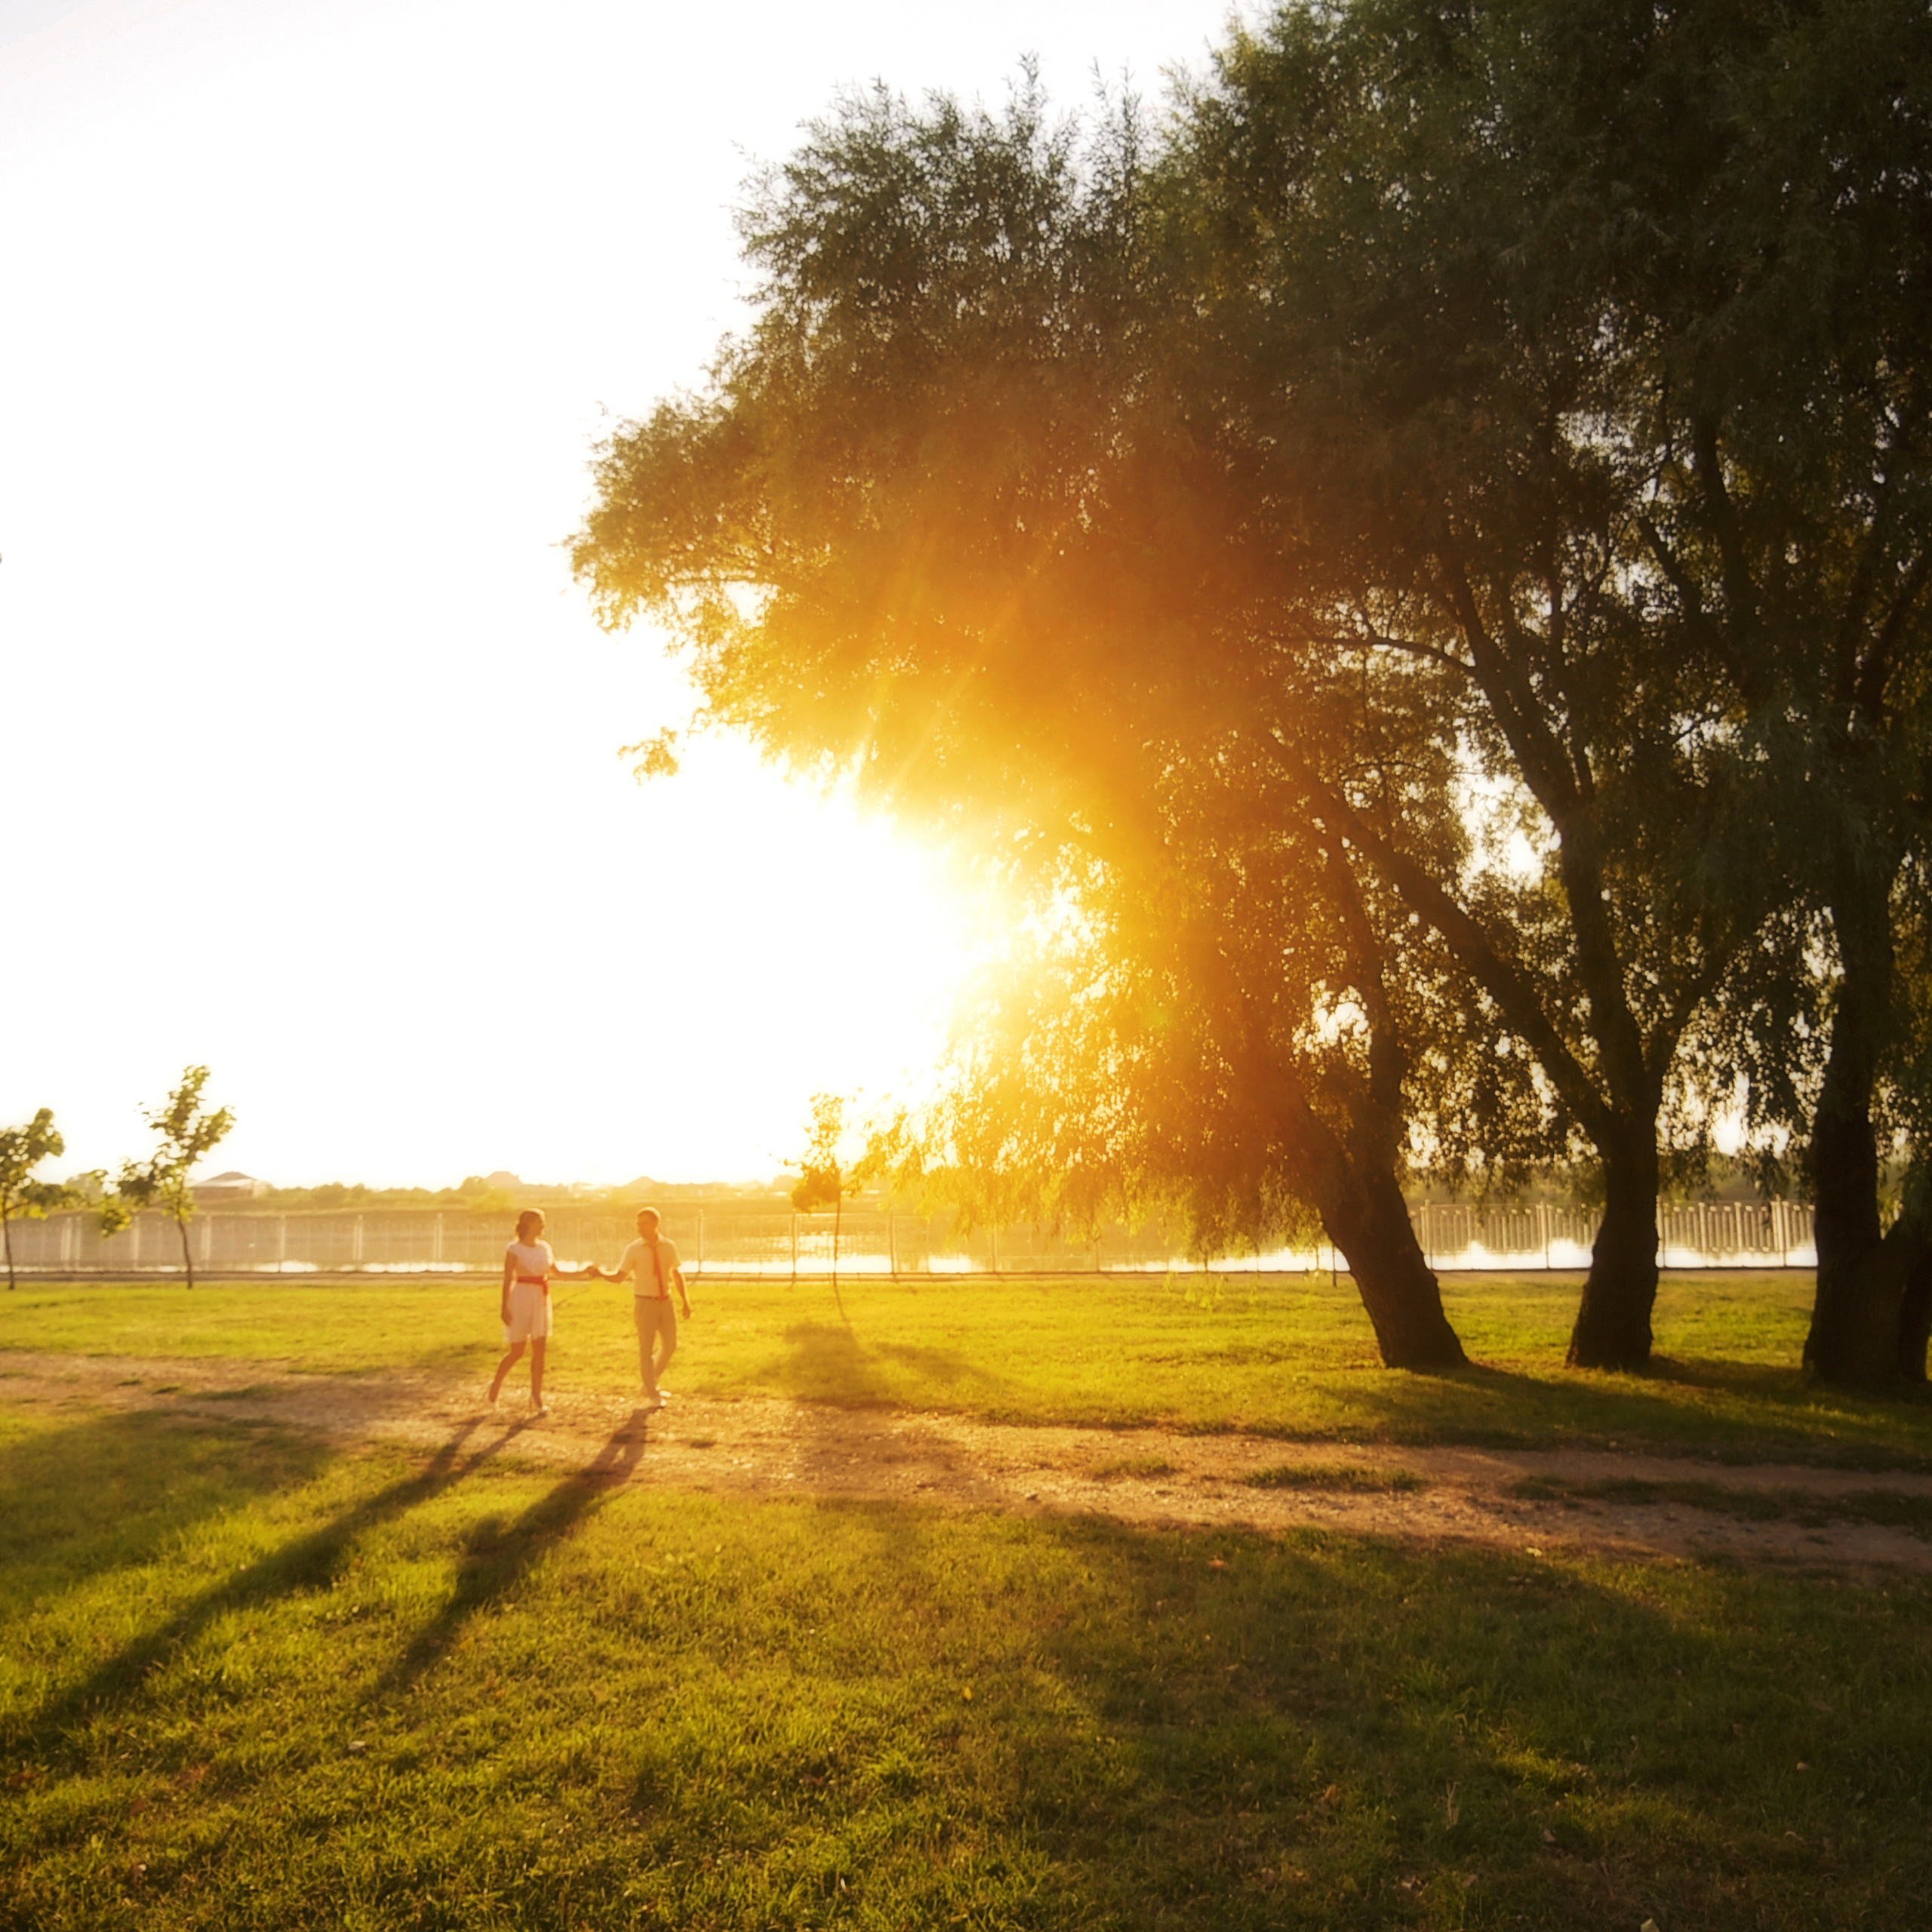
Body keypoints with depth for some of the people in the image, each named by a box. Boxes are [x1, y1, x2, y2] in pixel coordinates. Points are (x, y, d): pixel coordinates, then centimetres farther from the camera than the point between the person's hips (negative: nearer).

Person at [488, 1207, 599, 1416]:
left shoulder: (544, 1247, 9)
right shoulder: (514, 1249, -9)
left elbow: (557, 1273, 17)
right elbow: (508, 1279, -13)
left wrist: (583, 1273, 8)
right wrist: (505, 1307, -20)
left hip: (541, 1301, 5)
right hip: (521, 1299, -5)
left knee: (539, 1350, 2)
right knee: (516, 1351, 2)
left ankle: (536, 1398, 7)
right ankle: (496, 1387, 25)